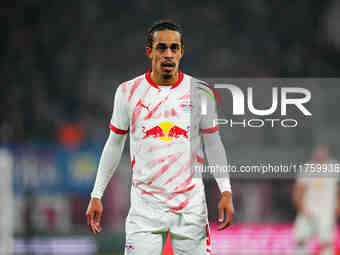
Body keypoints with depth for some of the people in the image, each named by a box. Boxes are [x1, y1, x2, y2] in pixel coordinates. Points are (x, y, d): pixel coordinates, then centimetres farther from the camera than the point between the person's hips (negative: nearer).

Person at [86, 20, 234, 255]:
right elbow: (114, 145, 11)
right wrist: (96, 196, 8)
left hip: (191, 206, 1)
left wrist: (226, 193, 0)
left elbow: (213, 144, 9)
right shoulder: (128, 92, 3)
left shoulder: (200, 92, 3)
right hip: (145, 207, 0)